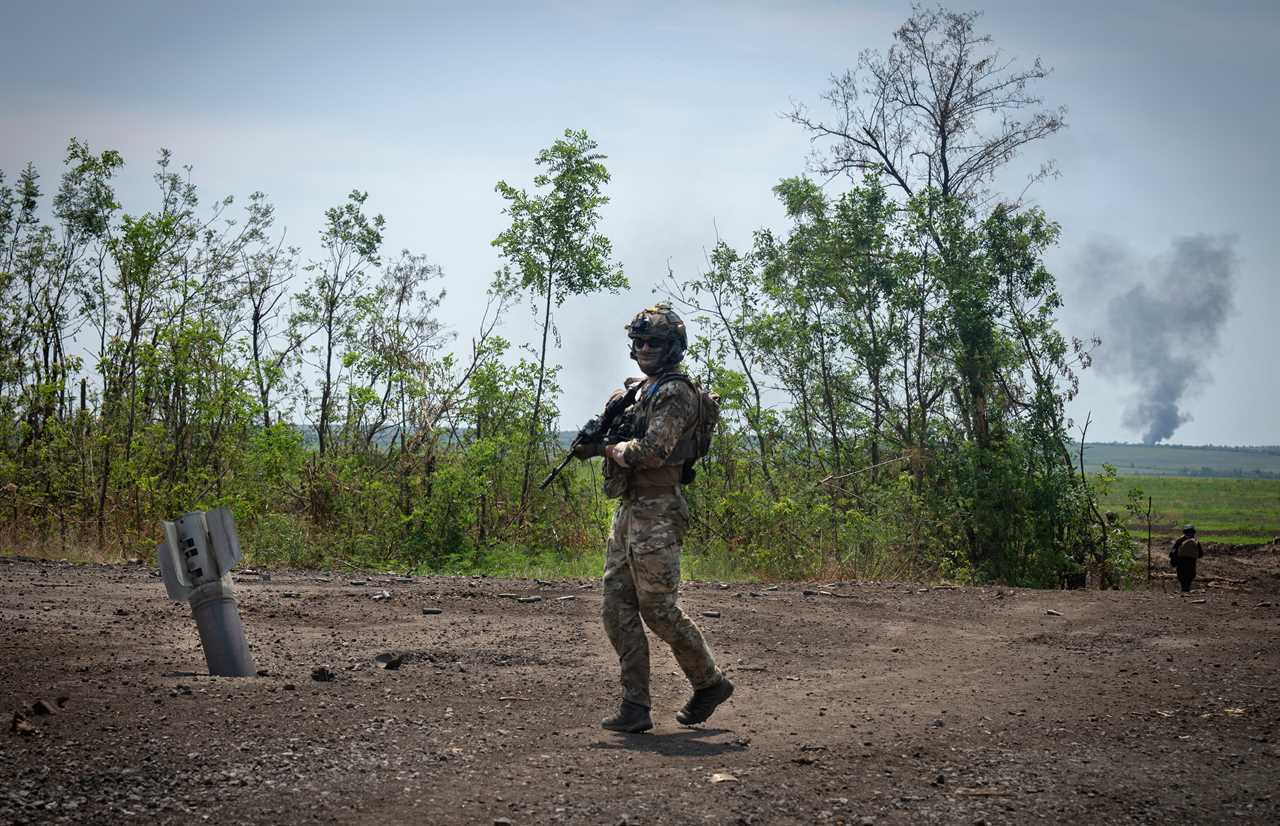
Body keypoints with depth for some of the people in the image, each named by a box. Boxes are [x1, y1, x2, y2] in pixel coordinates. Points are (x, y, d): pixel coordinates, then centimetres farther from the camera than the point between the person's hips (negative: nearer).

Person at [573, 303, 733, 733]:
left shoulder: (676, 393, -12)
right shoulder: (635, 391, 17)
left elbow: (651, 452, -22)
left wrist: (608, 448, -9)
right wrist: (595, 441, 3)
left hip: (656, 513, -9)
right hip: (627, 511, 9)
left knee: (658, 609, -4)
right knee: (618, 609, 5)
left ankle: (710, 683, 16)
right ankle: (635, 708, 7)